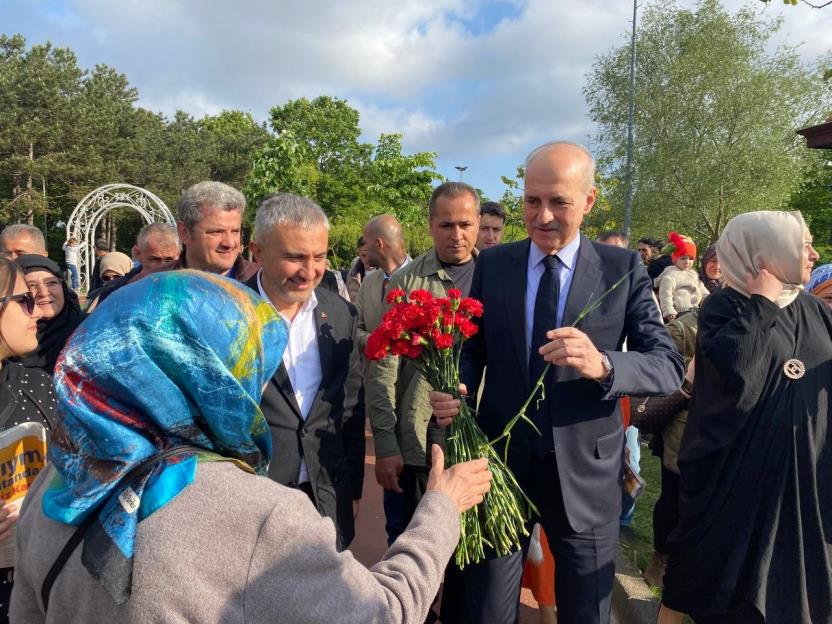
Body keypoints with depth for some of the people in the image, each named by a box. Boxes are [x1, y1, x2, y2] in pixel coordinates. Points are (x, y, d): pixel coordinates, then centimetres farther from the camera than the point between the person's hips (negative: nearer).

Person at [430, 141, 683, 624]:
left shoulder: (623, 269, -6)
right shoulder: (492, 264, 0)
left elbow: (670, 366, -10)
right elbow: (474, 349, 4)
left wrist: (603, 364, -31)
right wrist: (456, 392, -18)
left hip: (586, 472, -1)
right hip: (500, 462, 2)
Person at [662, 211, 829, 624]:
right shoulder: (724, 306, -11)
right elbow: (733, 369, -30)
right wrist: (761, 303, -20)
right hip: (737, 468, -5)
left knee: (792, 568, 19)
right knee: (723, 568, 9)